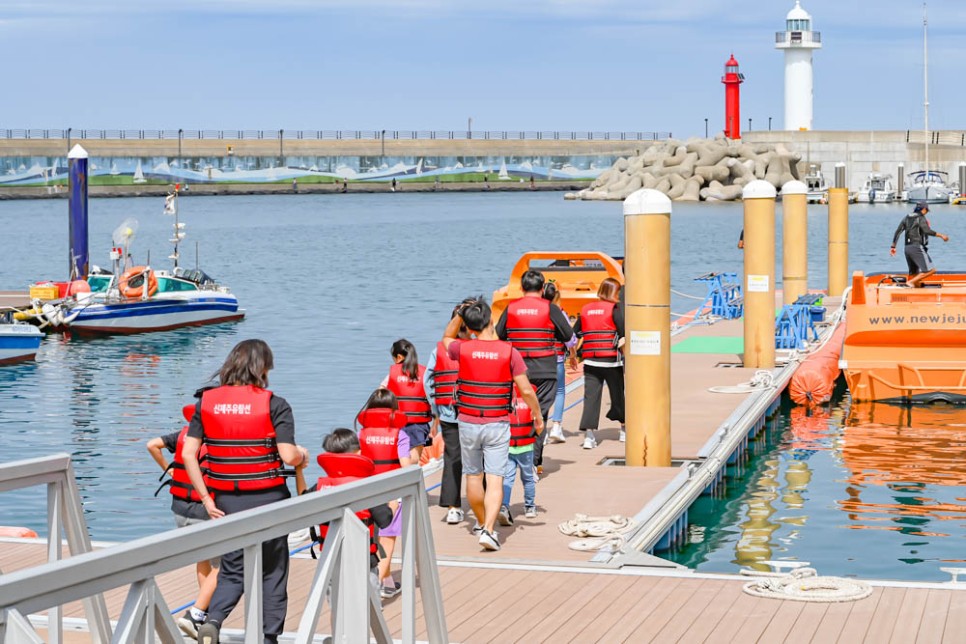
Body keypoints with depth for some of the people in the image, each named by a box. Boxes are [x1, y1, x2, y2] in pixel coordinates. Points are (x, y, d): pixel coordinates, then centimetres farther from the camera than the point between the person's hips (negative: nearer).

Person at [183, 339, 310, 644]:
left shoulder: (207, 401, 2)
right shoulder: (274, 405, -9)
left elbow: (188, 453, -2)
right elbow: (288, 456, -15)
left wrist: (205, 498, 2)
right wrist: (303, 455, 8)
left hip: (226, 501, 3)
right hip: (267, 498, -3)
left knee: (232, 570, 14)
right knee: (272, 572, 12)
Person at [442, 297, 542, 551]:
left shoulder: (463, 349, -5)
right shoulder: (509, 352, -8)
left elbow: (446, 338, 21)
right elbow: (526, 390, -7)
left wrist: (460, 314, 9)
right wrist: (538, 416, 8)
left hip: (468, 423, 2)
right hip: (498, 425, -1)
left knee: (473, 476, 17)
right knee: (495, 479, -2)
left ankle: (481, 523, 33)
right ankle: (488, 530, -14)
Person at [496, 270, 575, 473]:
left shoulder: (511, 309, 1)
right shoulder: (550, 309, -5)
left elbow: (498, 336, 7)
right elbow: (569, 336, 0)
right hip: (544, 370, -2)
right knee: (539, 414, 0)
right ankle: (533, 462, -5)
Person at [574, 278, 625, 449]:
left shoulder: (585, 310, 9)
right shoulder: (614, 309, -6)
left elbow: (575, 335, 11)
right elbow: (624, 332, -13)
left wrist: (579, 353, 21)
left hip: (590, 362, 3)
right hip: (611, 361, -3)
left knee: (591, 397, 1)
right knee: (618, 394, 13)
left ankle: (589, 435, -12)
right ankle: (625, 429, 28)